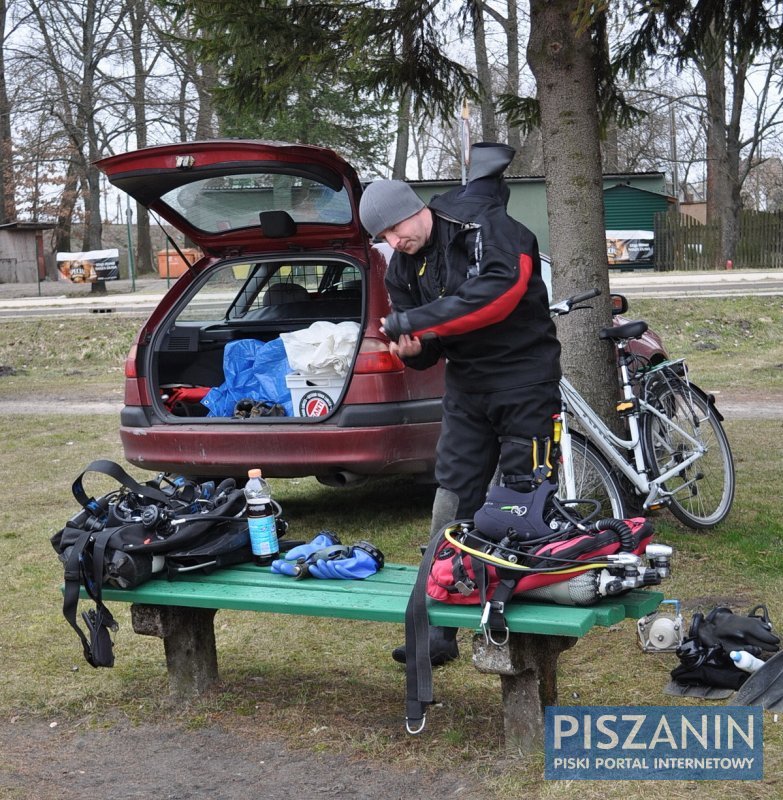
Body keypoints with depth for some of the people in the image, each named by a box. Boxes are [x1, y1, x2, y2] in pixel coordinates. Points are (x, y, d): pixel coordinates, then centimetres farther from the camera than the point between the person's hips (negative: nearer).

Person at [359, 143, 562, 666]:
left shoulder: (484, 224, -13)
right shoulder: (405, 268, 6)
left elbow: (503, 289, -31)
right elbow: (424, 355, 10)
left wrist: (418, 320, -29)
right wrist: (409, 348, -16)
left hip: (524, 377, -6)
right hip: (466, 384, 6)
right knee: (452, 503, 3)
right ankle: (440, 627, 7)